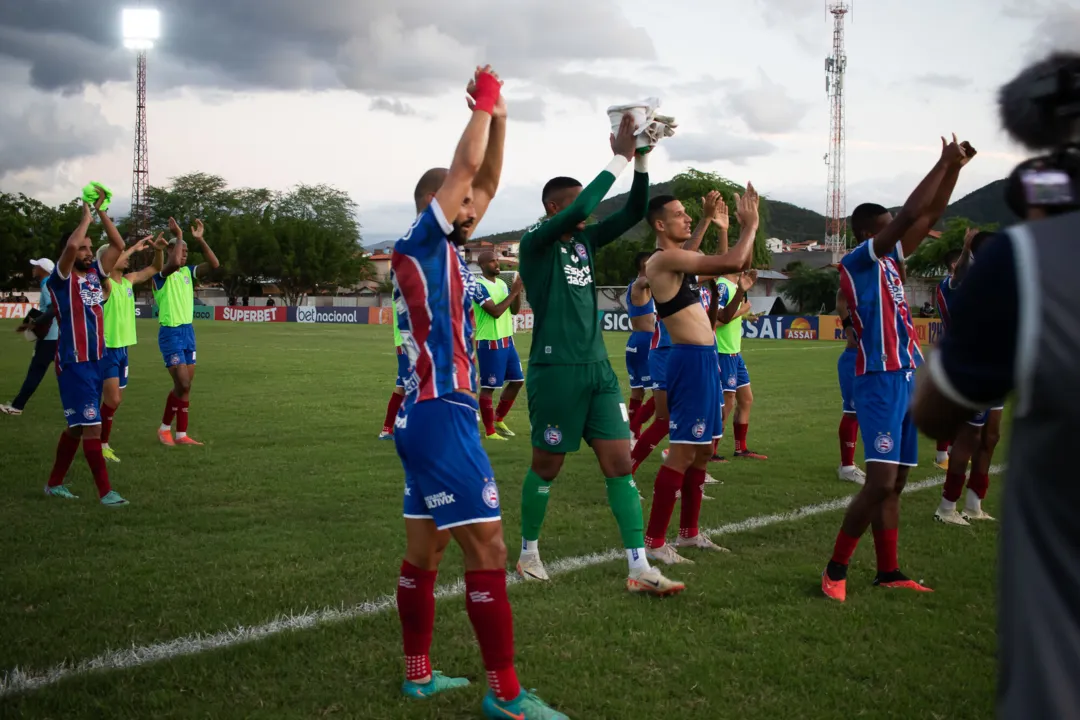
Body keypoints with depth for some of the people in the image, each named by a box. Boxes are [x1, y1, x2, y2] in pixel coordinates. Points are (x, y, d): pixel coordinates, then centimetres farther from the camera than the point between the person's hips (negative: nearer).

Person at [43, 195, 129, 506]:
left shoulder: (94, 273, 10)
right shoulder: (61, 279, -8)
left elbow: (118, 245, 7)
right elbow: (71, 245, -26)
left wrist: (101, 211, 1)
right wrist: (86, 216, -13)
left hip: (96, 361, 8)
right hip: (74, 364, -7)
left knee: (76, 426, 14)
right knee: (91, 426, -9)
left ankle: (54, 484, 26)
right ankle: (105, 491, -6)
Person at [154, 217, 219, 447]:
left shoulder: (188, 271, 9)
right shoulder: (161, 273, -10)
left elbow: (214, 264, 0)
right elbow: (173, 263, -32)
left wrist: (200, 239, -5)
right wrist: (178, 236, -22)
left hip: (188, 331, 7)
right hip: (170, 333, -7)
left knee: (186, 386, 6)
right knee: (182, 384, -12)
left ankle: (181, 434, 12)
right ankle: (165, 428, 7)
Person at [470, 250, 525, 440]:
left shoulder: (501, 283, 11)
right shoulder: (478, 286, -15)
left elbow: (514, 310, 10)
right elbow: (495, 312, -23)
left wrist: (518, 291, -6)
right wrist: (513, 292, -19)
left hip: (507, 340, 9)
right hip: (490, 343, -9)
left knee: (517, 381, 12)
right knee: (489, 387, -1)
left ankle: (499, 420, 26)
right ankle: (489, 431, 7)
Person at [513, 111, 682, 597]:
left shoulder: (585, 241, 12)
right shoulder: (535, 242, -7)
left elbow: (633, 212, 7)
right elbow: (580, 208, -23)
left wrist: (641, 160, -5)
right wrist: (618, 159, -19)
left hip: (597, 368, 7)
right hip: (555, 370, -7)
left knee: (620, 462, 0)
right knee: (547, 466, 6)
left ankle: (639, 568, 0)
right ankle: (529, 554, 26)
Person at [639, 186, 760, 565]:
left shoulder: (681, 260, 15)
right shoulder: (666, 259, -15)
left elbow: (740, 265, 21)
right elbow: (733, 263, -23)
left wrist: (747, 225, 8)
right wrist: (751, 225, -8)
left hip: (705, 359, 10)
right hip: (691, 360, -10)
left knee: (703, 449, 15)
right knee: (683, 452, -10)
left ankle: (689, 532, 25)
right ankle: (654, 541, -6)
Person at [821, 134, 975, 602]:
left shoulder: (888, 261, 15)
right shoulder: (857, 261, -9)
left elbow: (928, 217, 21)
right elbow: (909, 215, -17)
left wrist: (954, 168, 13)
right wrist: (944, 162, -10)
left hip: (905, 378, 9)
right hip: (880, 381, -9)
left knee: (894, 484, 11)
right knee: (881, 482, -14)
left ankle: (888, 572, 17)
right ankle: (835, 570, -4)